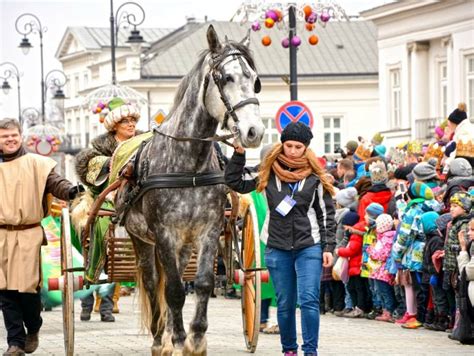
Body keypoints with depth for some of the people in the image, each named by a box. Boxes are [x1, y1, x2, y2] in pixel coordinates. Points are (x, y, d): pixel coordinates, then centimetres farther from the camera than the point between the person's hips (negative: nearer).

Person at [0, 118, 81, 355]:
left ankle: (33, 330, 22)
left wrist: (70, 191, -26)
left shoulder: (36, 163, 3)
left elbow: (55, 183, -6)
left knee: (28, 287, -5)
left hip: (29, 235, -2)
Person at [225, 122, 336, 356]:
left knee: (308, 300, -13)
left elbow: (326, 214, 3)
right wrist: (239, 154, 1)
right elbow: (235, 182, 11)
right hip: (277, 248, 2)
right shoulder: (268, 173, 5)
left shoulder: (315, 177, 1)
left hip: (309, 247, -2)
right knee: (285, 304, 9)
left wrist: (328, 247, -3)